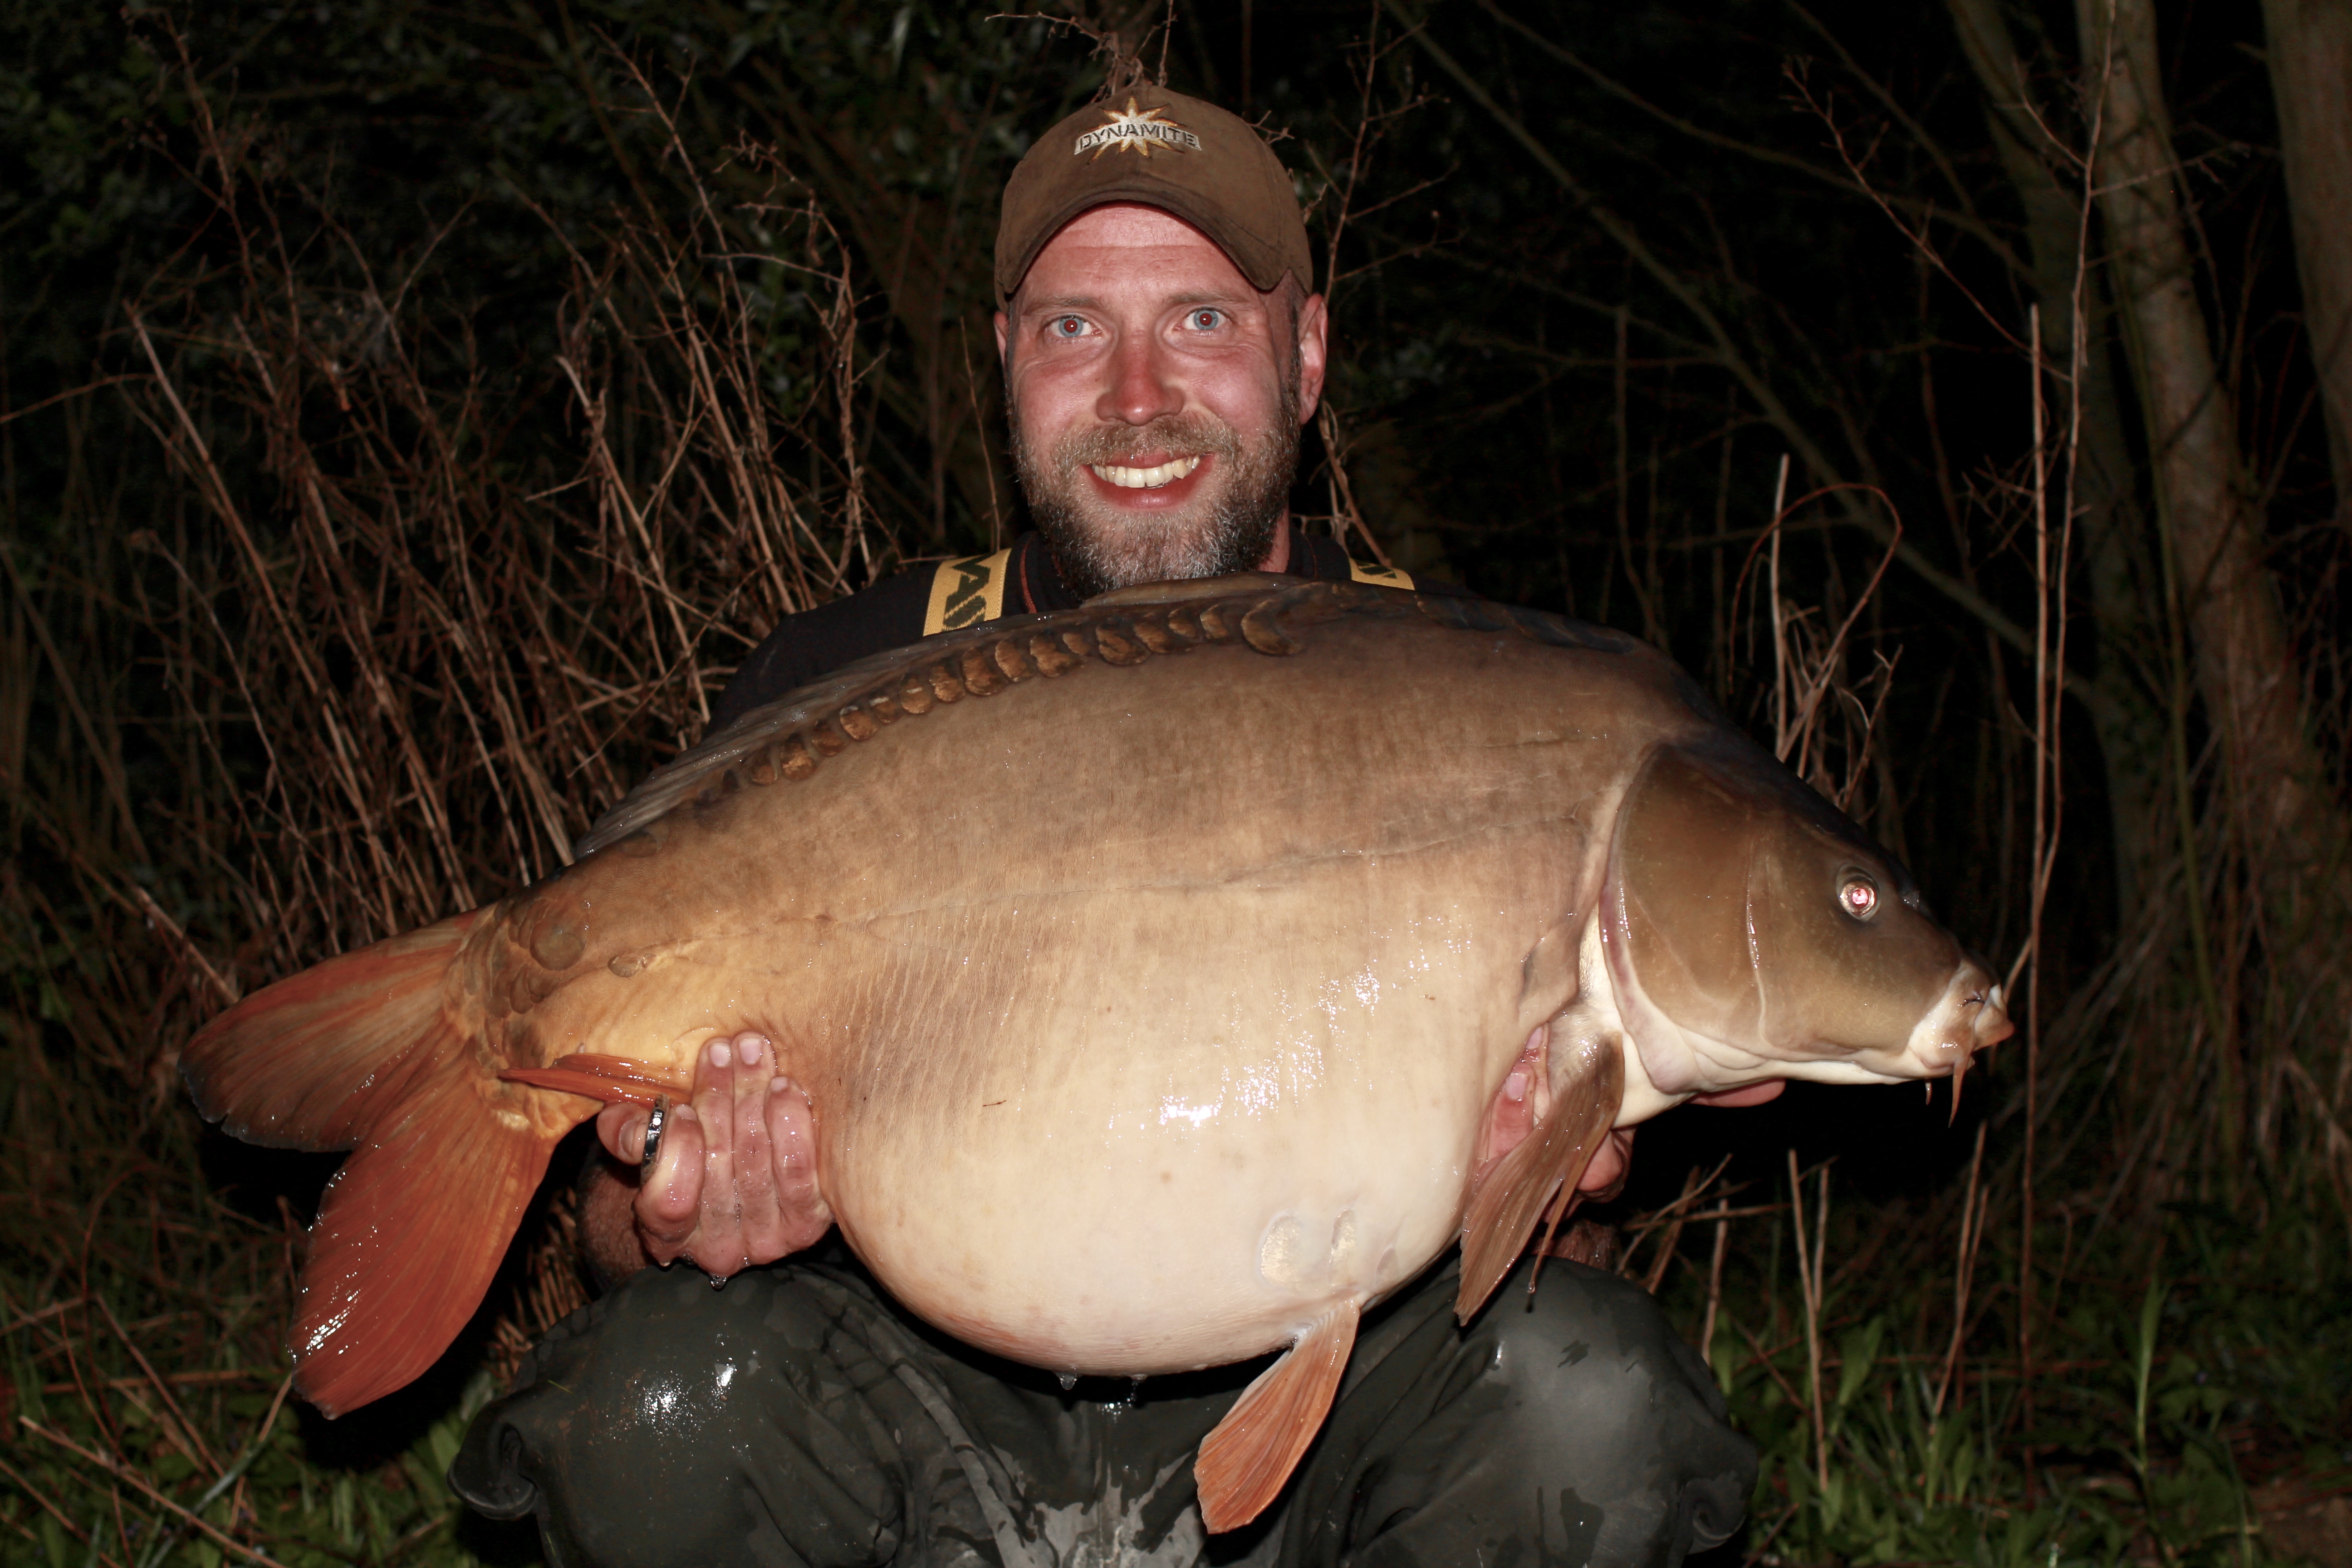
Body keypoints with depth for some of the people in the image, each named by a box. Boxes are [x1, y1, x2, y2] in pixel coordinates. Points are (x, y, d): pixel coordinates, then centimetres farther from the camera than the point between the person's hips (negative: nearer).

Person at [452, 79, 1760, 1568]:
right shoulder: (835, 696, -5)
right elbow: (630, 1213, -6)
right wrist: (677, 1214, -31)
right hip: (940, 1411, 0)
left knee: (1582, 1380, -29)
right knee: (666, 1387, -30)